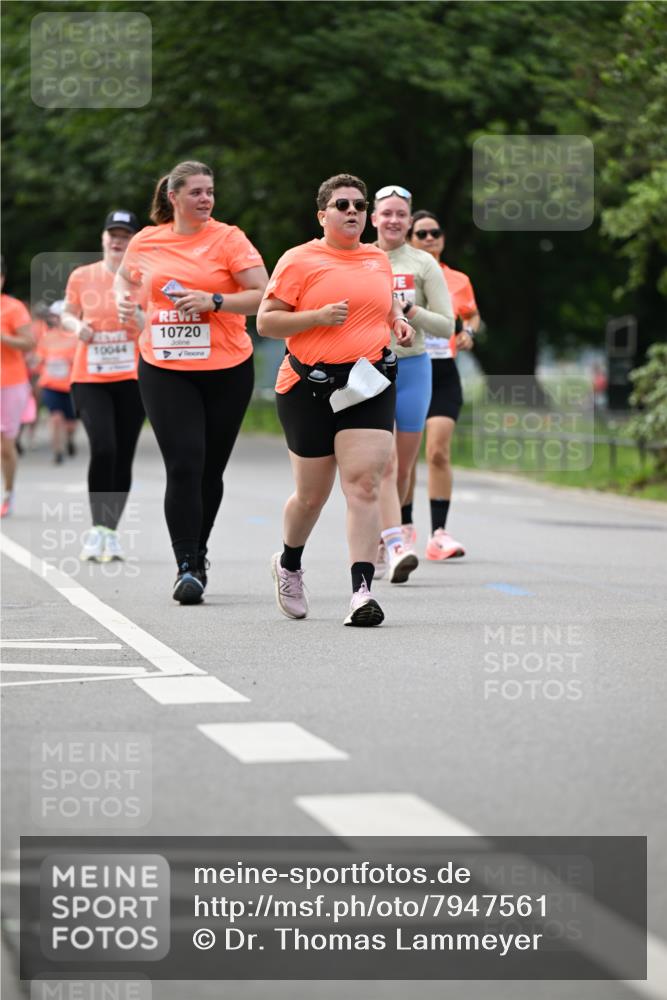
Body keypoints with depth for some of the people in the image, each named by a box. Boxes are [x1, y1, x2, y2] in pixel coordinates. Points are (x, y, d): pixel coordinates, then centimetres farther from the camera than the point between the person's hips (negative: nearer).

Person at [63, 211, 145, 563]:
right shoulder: (81, 277, 3)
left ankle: (111, 532, 16)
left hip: (132, 379, 1)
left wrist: (139, 317, -20)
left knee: (122, 458, 3)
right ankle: (98, 528, -11)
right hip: (89, 379, -1)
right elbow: (67, 314, 17)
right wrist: (77, 326, -5)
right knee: (102, 449, -19)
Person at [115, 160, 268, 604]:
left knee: (210, 468, 9)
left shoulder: (229, 238, -4)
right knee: (184, 464, -11)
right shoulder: (146, 241, 5)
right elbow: (126, 277, 26)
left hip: (226, 369, 0)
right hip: (164, 369, 1)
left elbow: (263, 296, -9)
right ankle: (187, 567, -7)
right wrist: (124, 297, 4)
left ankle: (198, 554, 29)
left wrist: (213, 301, -20)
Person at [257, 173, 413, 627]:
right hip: (309, 386, -3)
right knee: (312, 495, 7)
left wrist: (399, 321, 10)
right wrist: (318, 316, -17)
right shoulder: (299, 260, -2)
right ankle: (289, 564, 38)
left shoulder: (379, 259, 13)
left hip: (369, 384, 3)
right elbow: (265, 321, -5)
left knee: (364, 484, -13)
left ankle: (363, 591, -17)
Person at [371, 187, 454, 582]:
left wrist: (407, 309, -16)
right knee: (384, 463, -16)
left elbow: (447, 325, -3)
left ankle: (379, 537, 25)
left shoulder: (424, 264, 3)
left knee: (403, 468, 7)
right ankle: (396, 546, -24)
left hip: (412, 369, 1)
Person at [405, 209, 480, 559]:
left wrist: (469, 332, 2)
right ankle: (405, 528, 19)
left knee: (439, 452, -11)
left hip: (443, 376, 1)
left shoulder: (459, 281, 8)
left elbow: (472, 316, 24)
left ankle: (439, 534, -11)